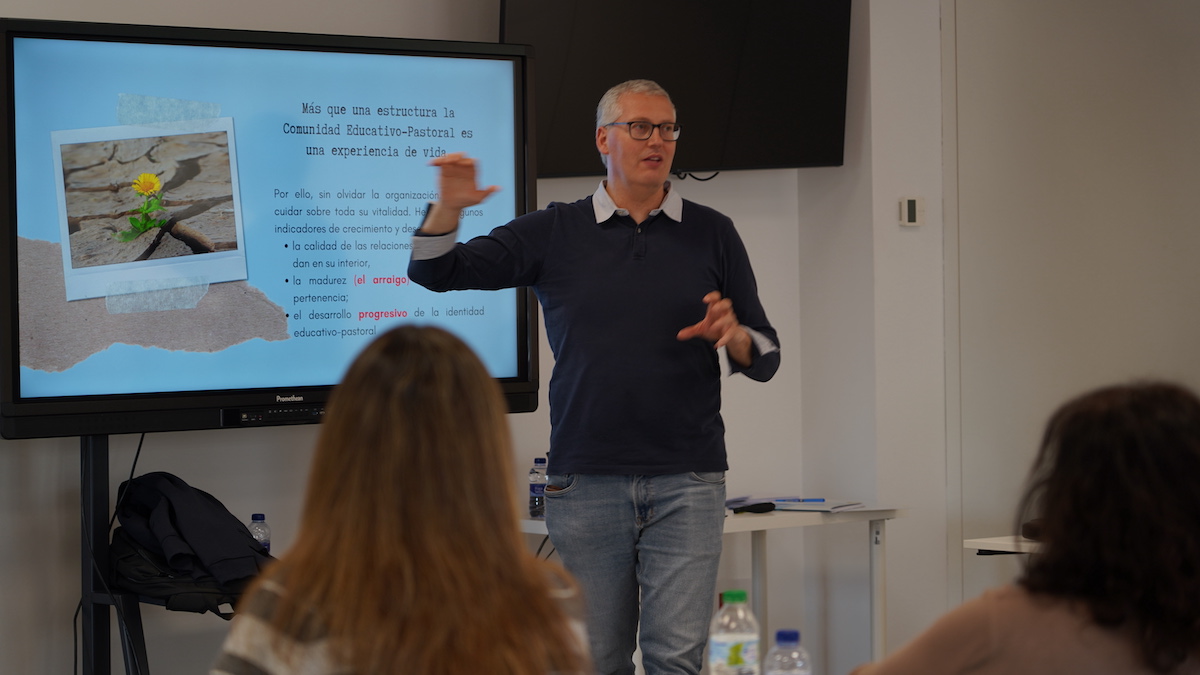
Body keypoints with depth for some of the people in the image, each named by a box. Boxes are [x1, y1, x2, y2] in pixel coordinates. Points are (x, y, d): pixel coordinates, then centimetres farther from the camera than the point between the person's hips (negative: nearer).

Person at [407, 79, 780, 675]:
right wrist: (448, 208, -15)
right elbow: (433, 271, 4)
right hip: (586, 484, 1)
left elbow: (766, 357, 11)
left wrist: (734, 337, -12)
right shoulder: (554, 234, 8)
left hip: (685, 484, 0)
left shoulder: (712, 234, 9)